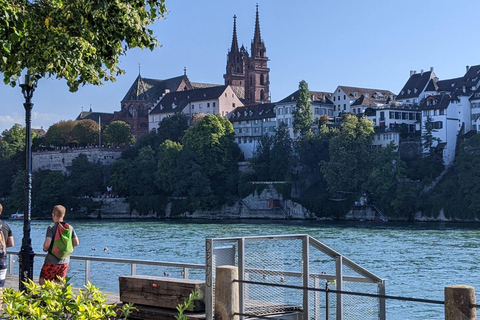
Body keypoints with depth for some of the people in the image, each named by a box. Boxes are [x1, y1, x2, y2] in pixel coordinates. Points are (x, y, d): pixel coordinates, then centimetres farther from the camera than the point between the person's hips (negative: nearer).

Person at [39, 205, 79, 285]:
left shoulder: (51, 228, -13)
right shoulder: (70, 228, 2)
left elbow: (47, 245, -20)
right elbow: (76, 243, 4)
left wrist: (45, 249, 1)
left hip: (52, 261, -5)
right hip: (65, 261, 5)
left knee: (42, 283, 7)